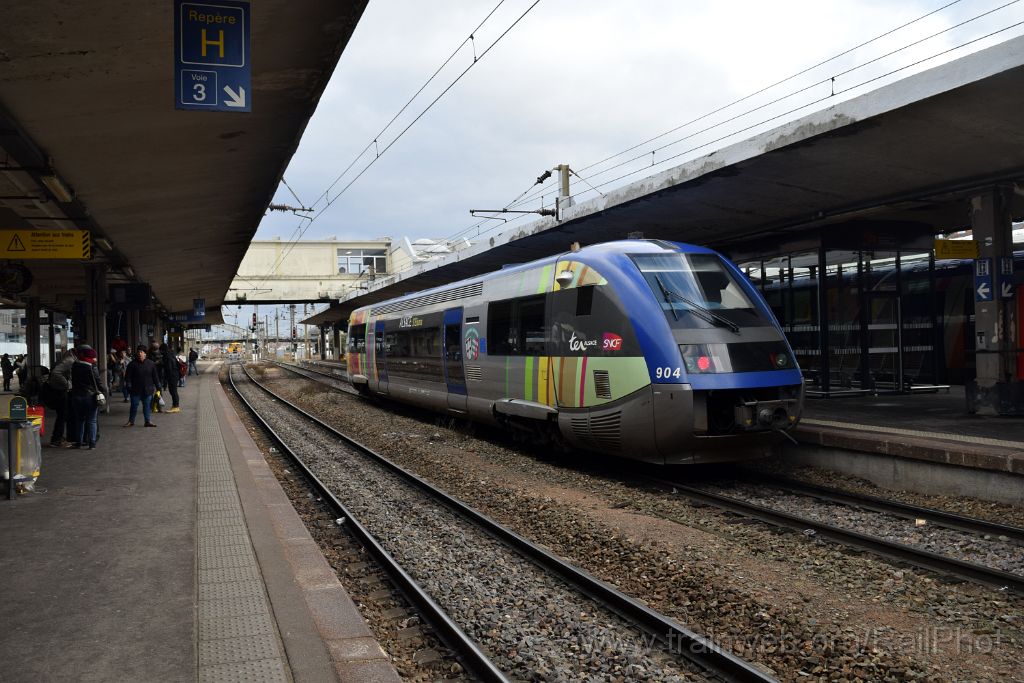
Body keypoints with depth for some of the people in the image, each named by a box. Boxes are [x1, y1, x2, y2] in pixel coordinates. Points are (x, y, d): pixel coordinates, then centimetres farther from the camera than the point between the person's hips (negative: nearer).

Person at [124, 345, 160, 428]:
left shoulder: (151, 364, 4)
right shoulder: (132, 364, -2)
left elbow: (155, 376, 8)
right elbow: (128, 376, -2)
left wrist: (158, 386, 6)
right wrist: (129, 385, -11)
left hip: (147, 389, 1)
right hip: (136, 389, -1)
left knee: (147, 405, 6)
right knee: (134, 405, 4)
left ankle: (148, 421, 12)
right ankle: (131, 421, 15)